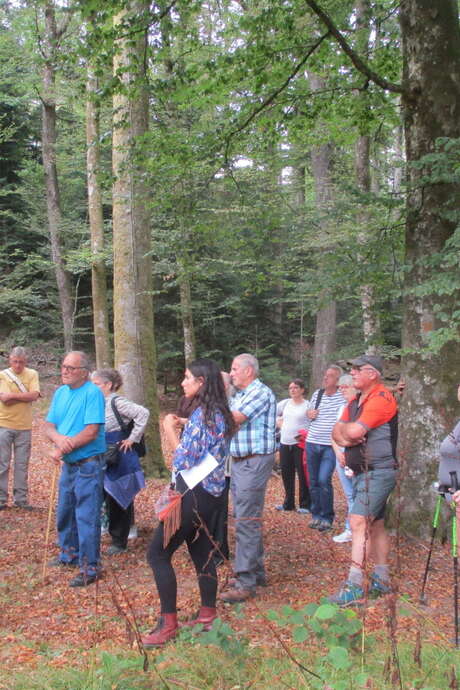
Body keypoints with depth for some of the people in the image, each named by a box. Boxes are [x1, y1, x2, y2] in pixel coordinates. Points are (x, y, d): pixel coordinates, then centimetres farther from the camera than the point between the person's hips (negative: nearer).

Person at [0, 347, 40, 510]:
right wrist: (25, 395, -11)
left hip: (24, 426, 1)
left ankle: (21, 498, 16)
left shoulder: (32, 374, 2)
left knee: (22, 464, 8)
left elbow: (34, 395, -13)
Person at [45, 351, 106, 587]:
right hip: (68, 464, 8)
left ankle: (89, 568, 7)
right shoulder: (60, 392, 7)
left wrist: (64, 449, -17)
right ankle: (69, 554, 40)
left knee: (87, 517, -3)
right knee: (65, 512, 21)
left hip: (88, 464, -8)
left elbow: (91, 432, -23)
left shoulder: (92, 393, -17)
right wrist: (59, 438, -19)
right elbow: (49, 425, 4)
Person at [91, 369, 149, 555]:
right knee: (108, 499, 11)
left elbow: (143, 413, -25)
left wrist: (132, 439, -19)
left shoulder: (117, 402, -17)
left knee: (120, 500, 5)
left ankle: (120, 542, 17)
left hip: (120, 460, -7)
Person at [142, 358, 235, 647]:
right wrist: (182, 427, 10)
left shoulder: (203, 413, -18)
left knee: (158, 553, -4)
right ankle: (208, 615, 26)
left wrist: (170, 429, -7)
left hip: (194, 493, -10)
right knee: (201, 551, 17)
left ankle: (169, 623, 1)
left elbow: (187, 458, -19)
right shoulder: (219, 413, 11)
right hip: (210, 492, 10)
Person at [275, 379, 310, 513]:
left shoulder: (307, 405, -6)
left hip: (300, 443, -6)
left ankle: (305, 504, 4)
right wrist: (279, 423, 12)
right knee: (286, 474, 12)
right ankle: (288, 503, 23)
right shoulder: (285, 403, 11)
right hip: (284, 443, 6)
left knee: (303, 474, -4)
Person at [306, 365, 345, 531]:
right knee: (313, 481, 11)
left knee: (324, 480, -12)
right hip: (312, 443, 5)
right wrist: (309, 414, 2)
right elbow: (308, 412, 21)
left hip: (330, 446, -5)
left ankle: (327, 518, 1)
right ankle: (316, 515, 24)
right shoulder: (317, 393, 9)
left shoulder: (343, 397, -8)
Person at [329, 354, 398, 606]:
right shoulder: (355, 402, 16)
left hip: (377, 471, -10)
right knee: (375, 525, 14)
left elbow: (355, 430, -23)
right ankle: (381, 581, 23)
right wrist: (345, 436, -14)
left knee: (359, 523, -15)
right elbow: (337, 432, 8)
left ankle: (354, 585, -16)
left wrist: (344, 428, -1)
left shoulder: (382, 398, -15)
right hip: (363, 472, 10)